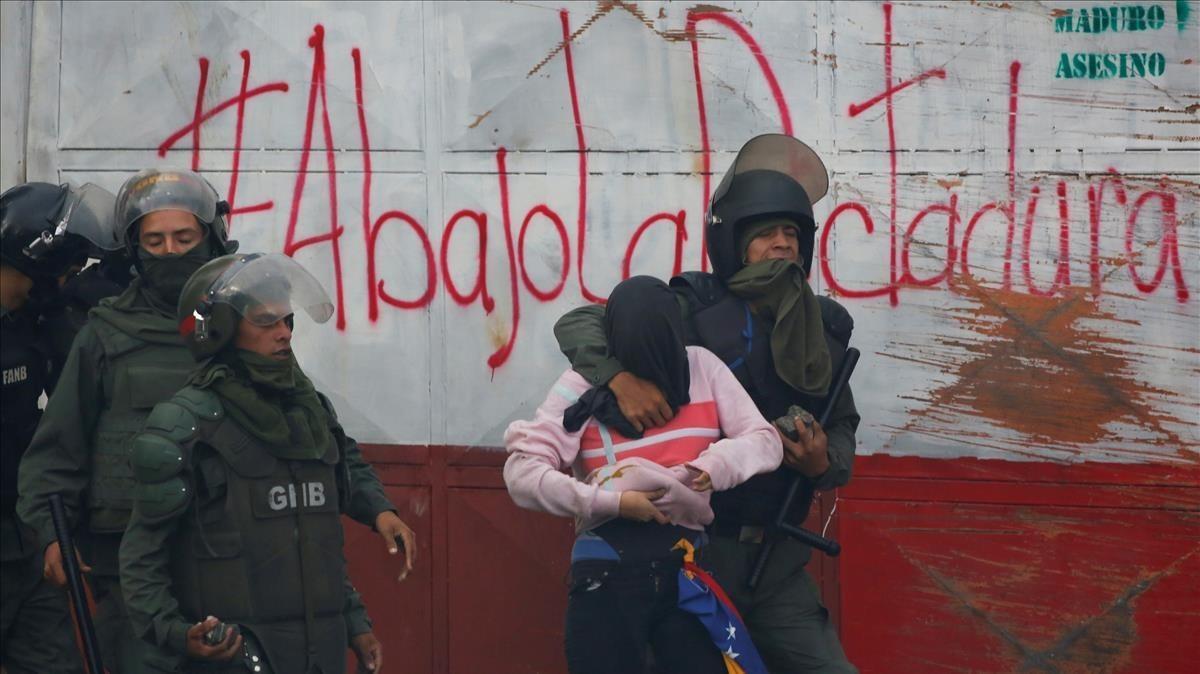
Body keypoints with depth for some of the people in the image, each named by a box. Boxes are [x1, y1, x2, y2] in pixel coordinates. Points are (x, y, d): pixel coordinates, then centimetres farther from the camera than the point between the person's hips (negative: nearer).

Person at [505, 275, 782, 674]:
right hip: (607, 577, -2)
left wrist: (717, 462, -19)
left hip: (688, 568, 2)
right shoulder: (583, 387, -5)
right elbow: (522, 472, -10)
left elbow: (766, 442, 2)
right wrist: (613, 501, -19)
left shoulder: (702, 368, 3)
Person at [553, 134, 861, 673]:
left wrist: (824, 462, -9)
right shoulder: (694, 310, -7)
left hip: (775, 561, 5)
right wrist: (620, 376, -30)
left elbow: (843, 426, 15)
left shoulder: (824, 329, 9)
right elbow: (577, 325, -11)